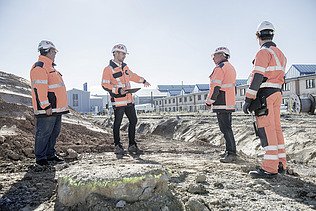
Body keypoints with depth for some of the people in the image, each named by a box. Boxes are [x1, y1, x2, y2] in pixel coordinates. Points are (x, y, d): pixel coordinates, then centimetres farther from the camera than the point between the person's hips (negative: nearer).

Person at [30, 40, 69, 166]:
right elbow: (39, 89, -20)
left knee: (55, 132, 15)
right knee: (44, 133, -3)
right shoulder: (39, 67, -11)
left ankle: (50, 155, 26)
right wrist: (46, 106, -22)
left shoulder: (50, 67, 22)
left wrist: (60, 106, 26)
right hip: (47, 110, -10)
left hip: (56, 108, 10)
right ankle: (40, 158, 8)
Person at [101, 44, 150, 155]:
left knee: (133, 121, 9)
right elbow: (105, 85, -13)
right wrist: (118, 90, -22)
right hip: (118, 101, -8)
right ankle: (117, 146, 14)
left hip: (129, 100, 8)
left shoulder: (124, 66, 15)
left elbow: (132, 76, 32)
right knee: (117, 124, 0)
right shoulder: (108, 69, -8)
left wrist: (143, 80, 35)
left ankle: (132, 145, 21)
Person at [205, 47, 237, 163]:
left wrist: (209, 101, -10)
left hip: (221, 104, -10)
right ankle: (230, 151, 20)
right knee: (227, 127, 14)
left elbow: (215, 87, -18)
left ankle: (231, 153, -8)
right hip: (230, 103, 10)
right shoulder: (231, 67, 20)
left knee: (225, 128, -9)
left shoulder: (220, 68, -12)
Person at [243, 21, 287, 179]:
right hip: (277, 94, 9)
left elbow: (257, 77, -18)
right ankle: (281, 164, 17)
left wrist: (248, 100, -19)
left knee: (266, 129, -10)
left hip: (264, 94, -9)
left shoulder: (264, 52, -10)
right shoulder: (280, 53, 19)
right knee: (276, 128, 11)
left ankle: (270, 168, -9)